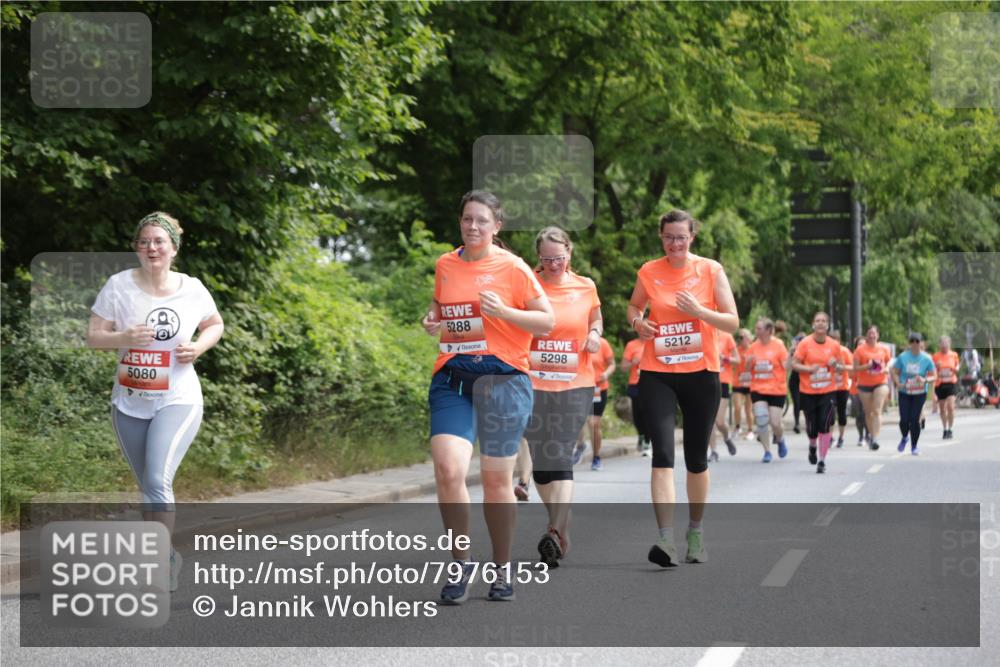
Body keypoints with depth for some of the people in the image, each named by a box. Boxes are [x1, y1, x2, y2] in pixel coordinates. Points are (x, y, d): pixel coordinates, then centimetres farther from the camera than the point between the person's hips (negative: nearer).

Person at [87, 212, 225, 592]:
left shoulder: (192, 289, -3)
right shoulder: (119, 286, -6)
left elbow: (215, 325, 15)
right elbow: (93, 336, -5)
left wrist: (199, 346, -7)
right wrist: (124, 337, -25)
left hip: (178, 401, -2)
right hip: (129, 404, 2)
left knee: (158, 481, -22)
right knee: (148, 489, 14)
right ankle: (168, 557, 33)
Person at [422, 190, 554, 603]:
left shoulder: (512, 268, -2)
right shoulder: (444, 265, 11)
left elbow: (547, 321, -1)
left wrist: (503, 311, -16)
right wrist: (432, 321, 5)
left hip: (502, 378, -3)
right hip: (452, 379, 3)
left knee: (496, 480, 4)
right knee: (447, 468, -17)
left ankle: (503, 568, 23)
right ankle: (461, 564, -1)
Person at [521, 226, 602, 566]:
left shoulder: (586, 287, 6)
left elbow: (596, 320, 22)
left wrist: (595, 335, 2)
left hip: (575, 385, 0)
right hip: (534, 383, 1)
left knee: (560, 458, -11)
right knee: (541, 459, 5)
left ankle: (556, 532, -19)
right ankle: (560, 527, 22)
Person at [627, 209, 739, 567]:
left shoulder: (711, 270, -1)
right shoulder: (648, 272, 2)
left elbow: (732, 322, -1)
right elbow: (634, 305, 21)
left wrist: (700, 311, -18)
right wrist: (637, 322, -2)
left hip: (701, 374, 0)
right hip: (657, 374, 0)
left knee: (696, 458, 11)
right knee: (662, 453, -15)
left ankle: (696, 532, 29)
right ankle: (666, 540, -22)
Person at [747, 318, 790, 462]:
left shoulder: (778, 345, -5)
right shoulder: (754, 347, 5)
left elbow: (786, 366, -7)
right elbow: (747, 369, 11)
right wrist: (749, 362, -10)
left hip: (777, 390, -3)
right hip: (758, 389, 3)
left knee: (775, 423, -5)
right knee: (761, 421, -10)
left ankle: (780, 440, 29)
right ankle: (767, 452, 3)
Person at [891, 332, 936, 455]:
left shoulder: (926, 358, -3)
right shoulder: (903, 357, -2)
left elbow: (934, 376, 1)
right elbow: (895, 372, 5)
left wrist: (925, 380, -21)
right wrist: (898, 383, -15)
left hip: (920, 394, -1)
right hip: (904, 393, 1)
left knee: (914, 419, -7)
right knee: (904, 420, -6)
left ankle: (914, 446, 10)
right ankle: (904, 438, 27)